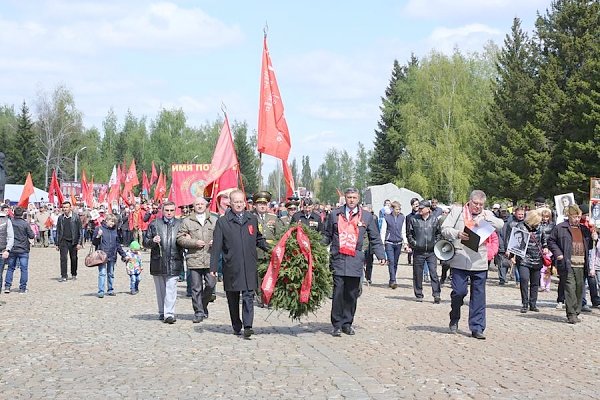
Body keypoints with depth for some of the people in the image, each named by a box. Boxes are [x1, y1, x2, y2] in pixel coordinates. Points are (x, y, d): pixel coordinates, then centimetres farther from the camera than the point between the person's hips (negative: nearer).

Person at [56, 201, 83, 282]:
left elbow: (80, 231, -1)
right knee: (63, 258, -9)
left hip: (73, 241, -1)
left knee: (73, 259, 8)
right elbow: (58, 231, 11)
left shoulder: (76, 218, -2)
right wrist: (57, 243, 7)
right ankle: (63, 276, -7)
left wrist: (79, 243, -7)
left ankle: (74, 274, 25)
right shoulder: (60, 218, 6)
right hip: (63, 241, 1)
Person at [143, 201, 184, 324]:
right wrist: (153, 241, -13)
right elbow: (145, 242, 7)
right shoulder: (154, 224, 8)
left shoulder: (180, 224, 8)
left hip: (174, 262, -1)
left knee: (171, 288, -10)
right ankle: (162, 313, 21)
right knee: (160, 289, 10)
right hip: (158, 262, 1)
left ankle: (169, 314, -12)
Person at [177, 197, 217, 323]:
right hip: (194, 259, -1)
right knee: (196, 288, 0)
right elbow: (180, 238, 2)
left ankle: (203, 306, 23)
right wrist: (194, 243, -9)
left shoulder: (214, 220, 11)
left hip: (210, 259, 1)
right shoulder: (187, 221, 6)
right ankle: (199, 312, 8)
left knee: (211, 284, -1)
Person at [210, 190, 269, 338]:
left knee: (248, 297, -8)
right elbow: (216, 246, 1)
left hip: (249, 266, 1)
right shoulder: (222, 222, 2)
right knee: (233, 299, 8)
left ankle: (248, 326, -12)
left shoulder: (253, 219, 11)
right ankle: (236, 327, 19)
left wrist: (270, 250, 4)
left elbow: (259, 239, 21)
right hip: (231, 267, -1)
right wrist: (213, 268, -4)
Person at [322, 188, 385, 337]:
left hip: (355, 260, 1)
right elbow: (327, 236, 16)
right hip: (338, 259, -1)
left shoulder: (367, 217, 11)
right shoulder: (334, 215, 11)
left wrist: (381, 255, 2)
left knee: (352, 294, 2)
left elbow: (375, 239, 13)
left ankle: (347, 323, 13)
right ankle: (337, 325, 0)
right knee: (338, 292, -7)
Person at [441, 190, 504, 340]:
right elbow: (445, 229, 2)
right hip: (459, 261, -2)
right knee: (458, 292, -3)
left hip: (479, 263, 2)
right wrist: (457, 234, -15)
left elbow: (500, 225, -2)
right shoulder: (457, 211, 8)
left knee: (478, 295, 2)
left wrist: (485, 217, -12)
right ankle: (454, 320, 22)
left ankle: (477, 328, 9)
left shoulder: (487, 215, 13)